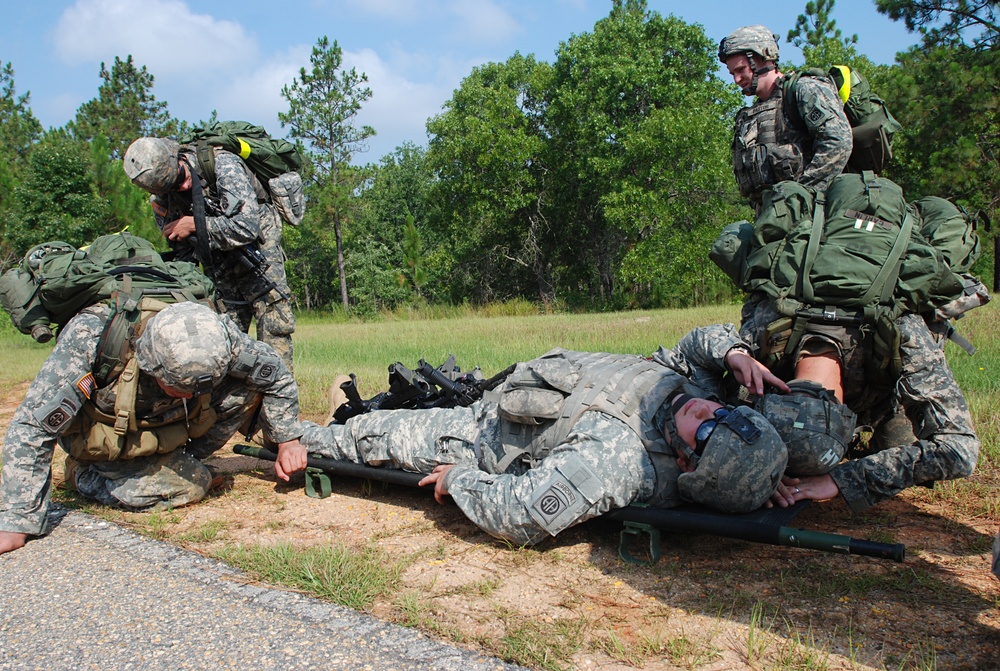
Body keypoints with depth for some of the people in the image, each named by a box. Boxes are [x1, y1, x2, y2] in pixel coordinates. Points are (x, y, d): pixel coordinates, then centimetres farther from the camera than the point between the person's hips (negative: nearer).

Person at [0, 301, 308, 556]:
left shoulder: (216, 336, -32)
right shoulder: (89, 340, -41)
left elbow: (274, 371, -12)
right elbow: (31, 428, -34)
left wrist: (288, 440, -10)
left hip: (168, 427, 3)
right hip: (102, 437, -3)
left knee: (251, 387, -19)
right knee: (187, 487, -25)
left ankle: (180, 459, 2)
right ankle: (84, 474, 3)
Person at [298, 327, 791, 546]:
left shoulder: (614, 462, -44)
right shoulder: (698, 392, -22)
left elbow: (514, 516, -39)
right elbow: (693, 345, -2)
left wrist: (458, 477, -23)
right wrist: (734, 351, -24)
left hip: (483, 437, -5)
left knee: (373, 435, 16)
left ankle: (306, 438, 43)